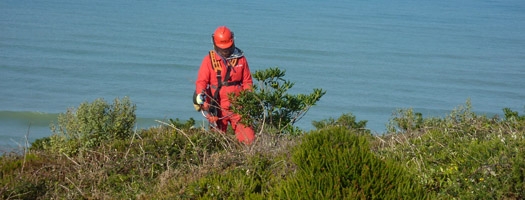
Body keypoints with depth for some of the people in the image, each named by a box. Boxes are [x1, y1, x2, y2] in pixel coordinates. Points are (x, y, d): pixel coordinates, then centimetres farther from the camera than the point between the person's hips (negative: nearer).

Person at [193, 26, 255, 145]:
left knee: (249, 139, -6)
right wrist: (200, 93, -25)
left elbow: (247, 81, 11)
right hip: (217, 107, -1)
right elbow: (201, 80, -5)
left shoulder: (240, 59, 7)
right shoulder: (209, 60, 1)